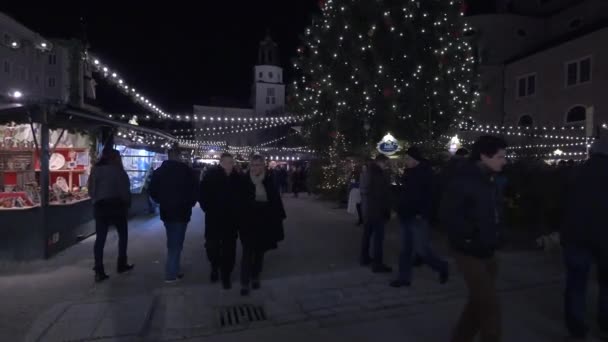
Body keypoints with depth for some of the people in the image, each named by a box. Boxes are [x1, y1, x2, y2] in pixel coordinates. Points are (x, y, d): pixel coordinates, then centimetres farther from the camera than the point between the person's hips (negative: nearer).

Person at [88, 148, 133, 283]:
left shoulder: (95, 170, 7)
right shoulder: (117, 170, -8)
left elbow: (91, 190, 8)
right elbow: (124, 190, -9)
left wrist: (97, 200, 17)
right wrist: (127, 204, 3)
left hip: (100, 206, 4)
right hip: (116, 205, -4)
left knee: (100, 238, 3)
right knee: (123, 234, 13)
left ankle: (99, 271, 0)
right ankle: (121, 264, 18)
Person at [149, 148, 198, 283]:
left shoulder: (159, 171, 4)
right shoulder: (188, 171, -11)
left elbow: (153, 191, 6)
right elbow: (195, 191, -10)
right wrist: (190, 204, 7)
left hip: (166, 212, 5)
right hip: (181, 212, -5)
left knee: (172, 242, 18)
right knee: (176, 243, 2)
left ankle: (175, 270, 27)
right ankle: (171, 274, 6)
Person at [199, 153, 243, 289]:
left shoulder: (238, 178, -2)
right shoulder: (211, 175, -7)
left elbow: (241, 196, 6)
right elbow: (202, 194, -5)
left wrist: (237, 211, -1)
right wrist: (208, 209, -8)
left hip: (231, 219, 1)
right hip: (214, 219, -1)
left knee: (229, 248, 5)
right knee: (212, 246, 7)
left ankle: (226, 275, 21)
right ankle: (215, 267, 36)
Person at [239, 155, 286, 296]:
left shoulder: (269, 181, -4)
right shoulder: (244, 181, -6)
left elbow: (276, 202, -1)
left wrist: (278, 219, -3)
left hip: (265, 223, 2)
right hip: (248, 223, -2)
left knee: (259, 253, 16)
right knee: (247, 253, 1)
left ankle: (255, 278, 34)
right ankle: (245, 283, 12)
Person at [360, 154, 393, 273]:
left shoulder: (366, 172, 13)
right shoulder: (381, 173, -13)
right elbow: (385, 193, -12)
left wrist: (365, 206, 18)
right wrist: (387, 211, -8)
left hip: (367, 209, 9)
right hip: (377, 210, -9)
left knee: (367, 234, 16)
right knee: (378, 237, -6)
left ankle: (365, 258, 25)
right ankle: (378, 264, -4)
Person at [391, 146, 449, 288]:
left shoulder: (426, 172, -11)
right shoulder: (409, 172, 12)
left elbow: (429, 195, -18)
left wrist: (422, 214, -24)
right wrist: (401, 210, 13)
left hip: (418, 218, -8)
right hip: (406, 217, 8)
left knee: (421, 249, -4)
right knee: (405, 249, 11)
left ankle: (441, 267, 22)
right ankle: (404, 277, 20)